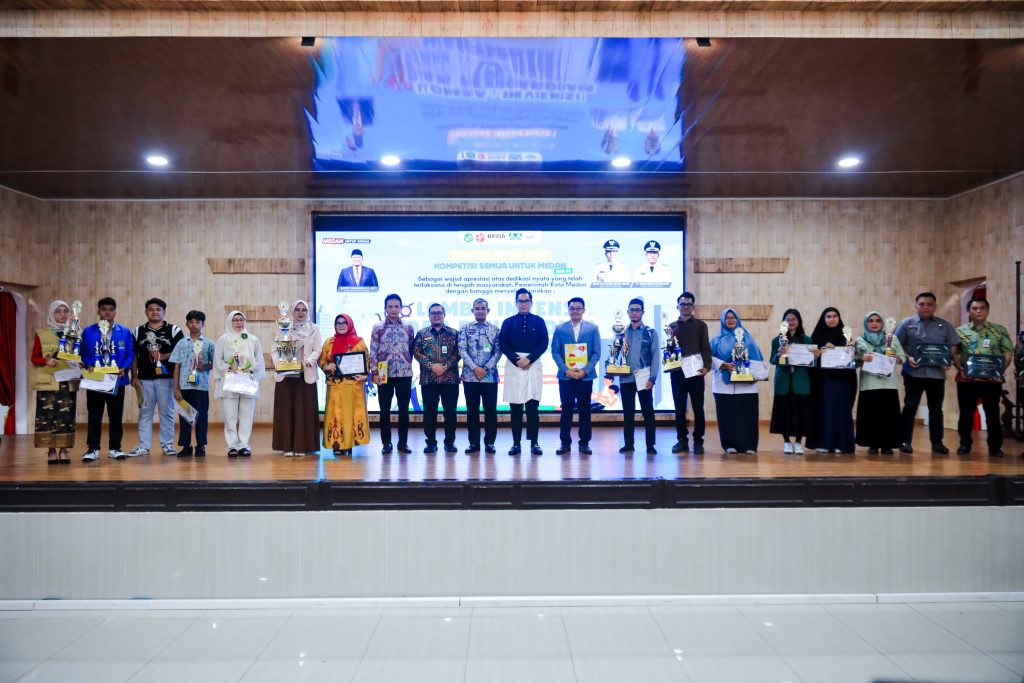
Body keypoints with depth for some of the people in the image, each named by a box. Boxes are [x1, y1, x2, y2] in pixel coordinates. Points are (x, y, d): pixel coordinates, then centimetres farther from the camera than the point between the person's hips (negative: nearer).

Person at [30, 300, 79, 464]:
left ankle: (64, 450, 3)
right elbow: (34, 357, 4)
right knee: (48, 414, -5)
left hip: (68, 381, 2)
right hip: (48, 381, -2)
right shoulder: (41, 334, 5)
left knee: (66, 415, -1)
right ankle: (51, 451, 1)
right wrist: (46, 361, -15)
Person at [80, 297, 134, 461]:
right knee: (94, 416, 5)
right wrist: (88, 366, -14)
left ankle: (115, 448, 13)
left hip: (117, 380, 0)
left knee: (116, 416, 5)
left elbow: (130, 354, 1)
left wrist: (124, 368, -14)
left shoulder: (125, 332, 5)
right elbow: (83, 354, 4)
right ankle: (93, 448, 13)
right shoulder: (88, 332, 6)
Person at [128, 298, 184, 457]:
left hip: (166, 378, -2)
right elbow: (134, 356, 11)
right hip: (144, 379, 2)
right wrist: (134, 376, 4)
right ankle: (143, 446, 12)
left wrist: (164, 356, -16)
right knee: (144, 413, 6)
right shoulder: (138, 331, 10)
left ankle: (167, 444, 11)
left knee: (167, 412, 3)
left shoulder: (174, 330, 2)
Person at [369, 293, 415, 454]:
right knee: (385, 410, 4)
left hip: (405, 374, 1)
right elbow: (373, 352, -1)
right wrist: (374, 372, -7)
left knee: (404, 409, 5)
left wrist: (408, 366, 6)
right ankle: (386, 443, 13)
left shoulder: (408, 328, 5)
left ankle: (403, 442, 13)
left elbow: (411, 350, 11)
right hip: (384, 375, -1)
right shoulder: (377, 328, 1)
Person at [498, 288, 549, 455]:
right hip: (513, 366, 0)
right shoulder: (508, 322, 9)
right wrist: (517, 360, -10)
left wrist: (529, 359, -10)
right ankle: (516, 443, 5)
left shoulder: (539, 321, 9)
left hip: (533, 365, 0)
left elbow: (543, 344, 1)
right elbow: (503, 345, 3)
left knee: (533, 406, -2)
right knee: (515, 408, 1)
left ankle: (534, 443, 3)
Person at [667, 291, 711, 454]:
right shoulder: (671, 327, 11)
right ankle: (682, 440, 13)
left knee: (698, 408, 1)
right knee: (679, 409, 5)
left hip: (696, 373, -1)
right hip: (677, 373, 2)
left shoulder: (700, 325, 6)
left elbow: (706, 348, 0)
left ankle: (698, 441, 8)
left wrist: (706, 366, -12)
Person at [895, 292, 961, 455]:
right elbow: (897, 345, 1)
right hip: (914, 372, -2)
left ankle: (937, 443, 17)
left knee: (936, 408, 10)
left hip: (937, 373, 2)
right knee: (910, 407, -1)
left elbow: (953, 345, 9)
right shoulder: (906, 323, 4)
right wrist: (907, 358, -14)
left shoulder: (944, 325, 10)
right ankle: (906, 441, 4)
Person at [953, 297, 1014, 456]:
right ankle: (965, 444, 16)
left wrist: (1001, 370, -10)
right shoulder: (960, 331, 6)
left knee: (993, 413, 4)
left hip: (992, 379, 0)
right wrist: (960, 368, -11)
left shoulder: (1000, 330, 6)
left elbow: (1008, 353, 4)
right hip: (966, 379, 0)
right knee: (966, 413, 6)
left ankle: (995, 446, 14)